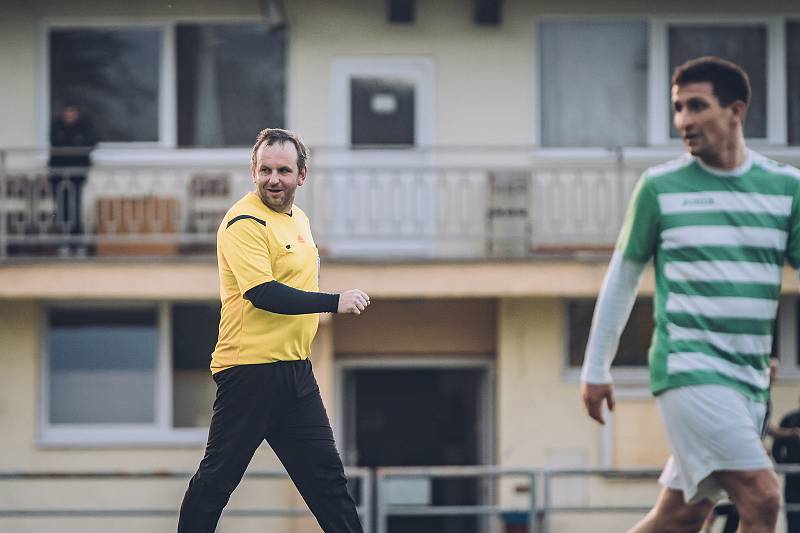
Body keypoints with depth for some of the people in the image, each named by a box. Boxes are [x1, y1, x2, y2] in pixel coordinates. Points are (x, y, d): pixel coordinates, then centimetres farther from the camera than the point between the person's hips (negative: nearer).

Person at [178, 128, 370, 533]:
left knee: (326, 475, 9)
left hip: (295, 370, 8)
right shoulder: (245, 222, -13)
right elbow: (262, 293, -24)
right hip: (249, 369, -8)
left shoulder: (298, 219, 15)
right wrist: (334, 302, -23)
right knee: (217, 477, -1)